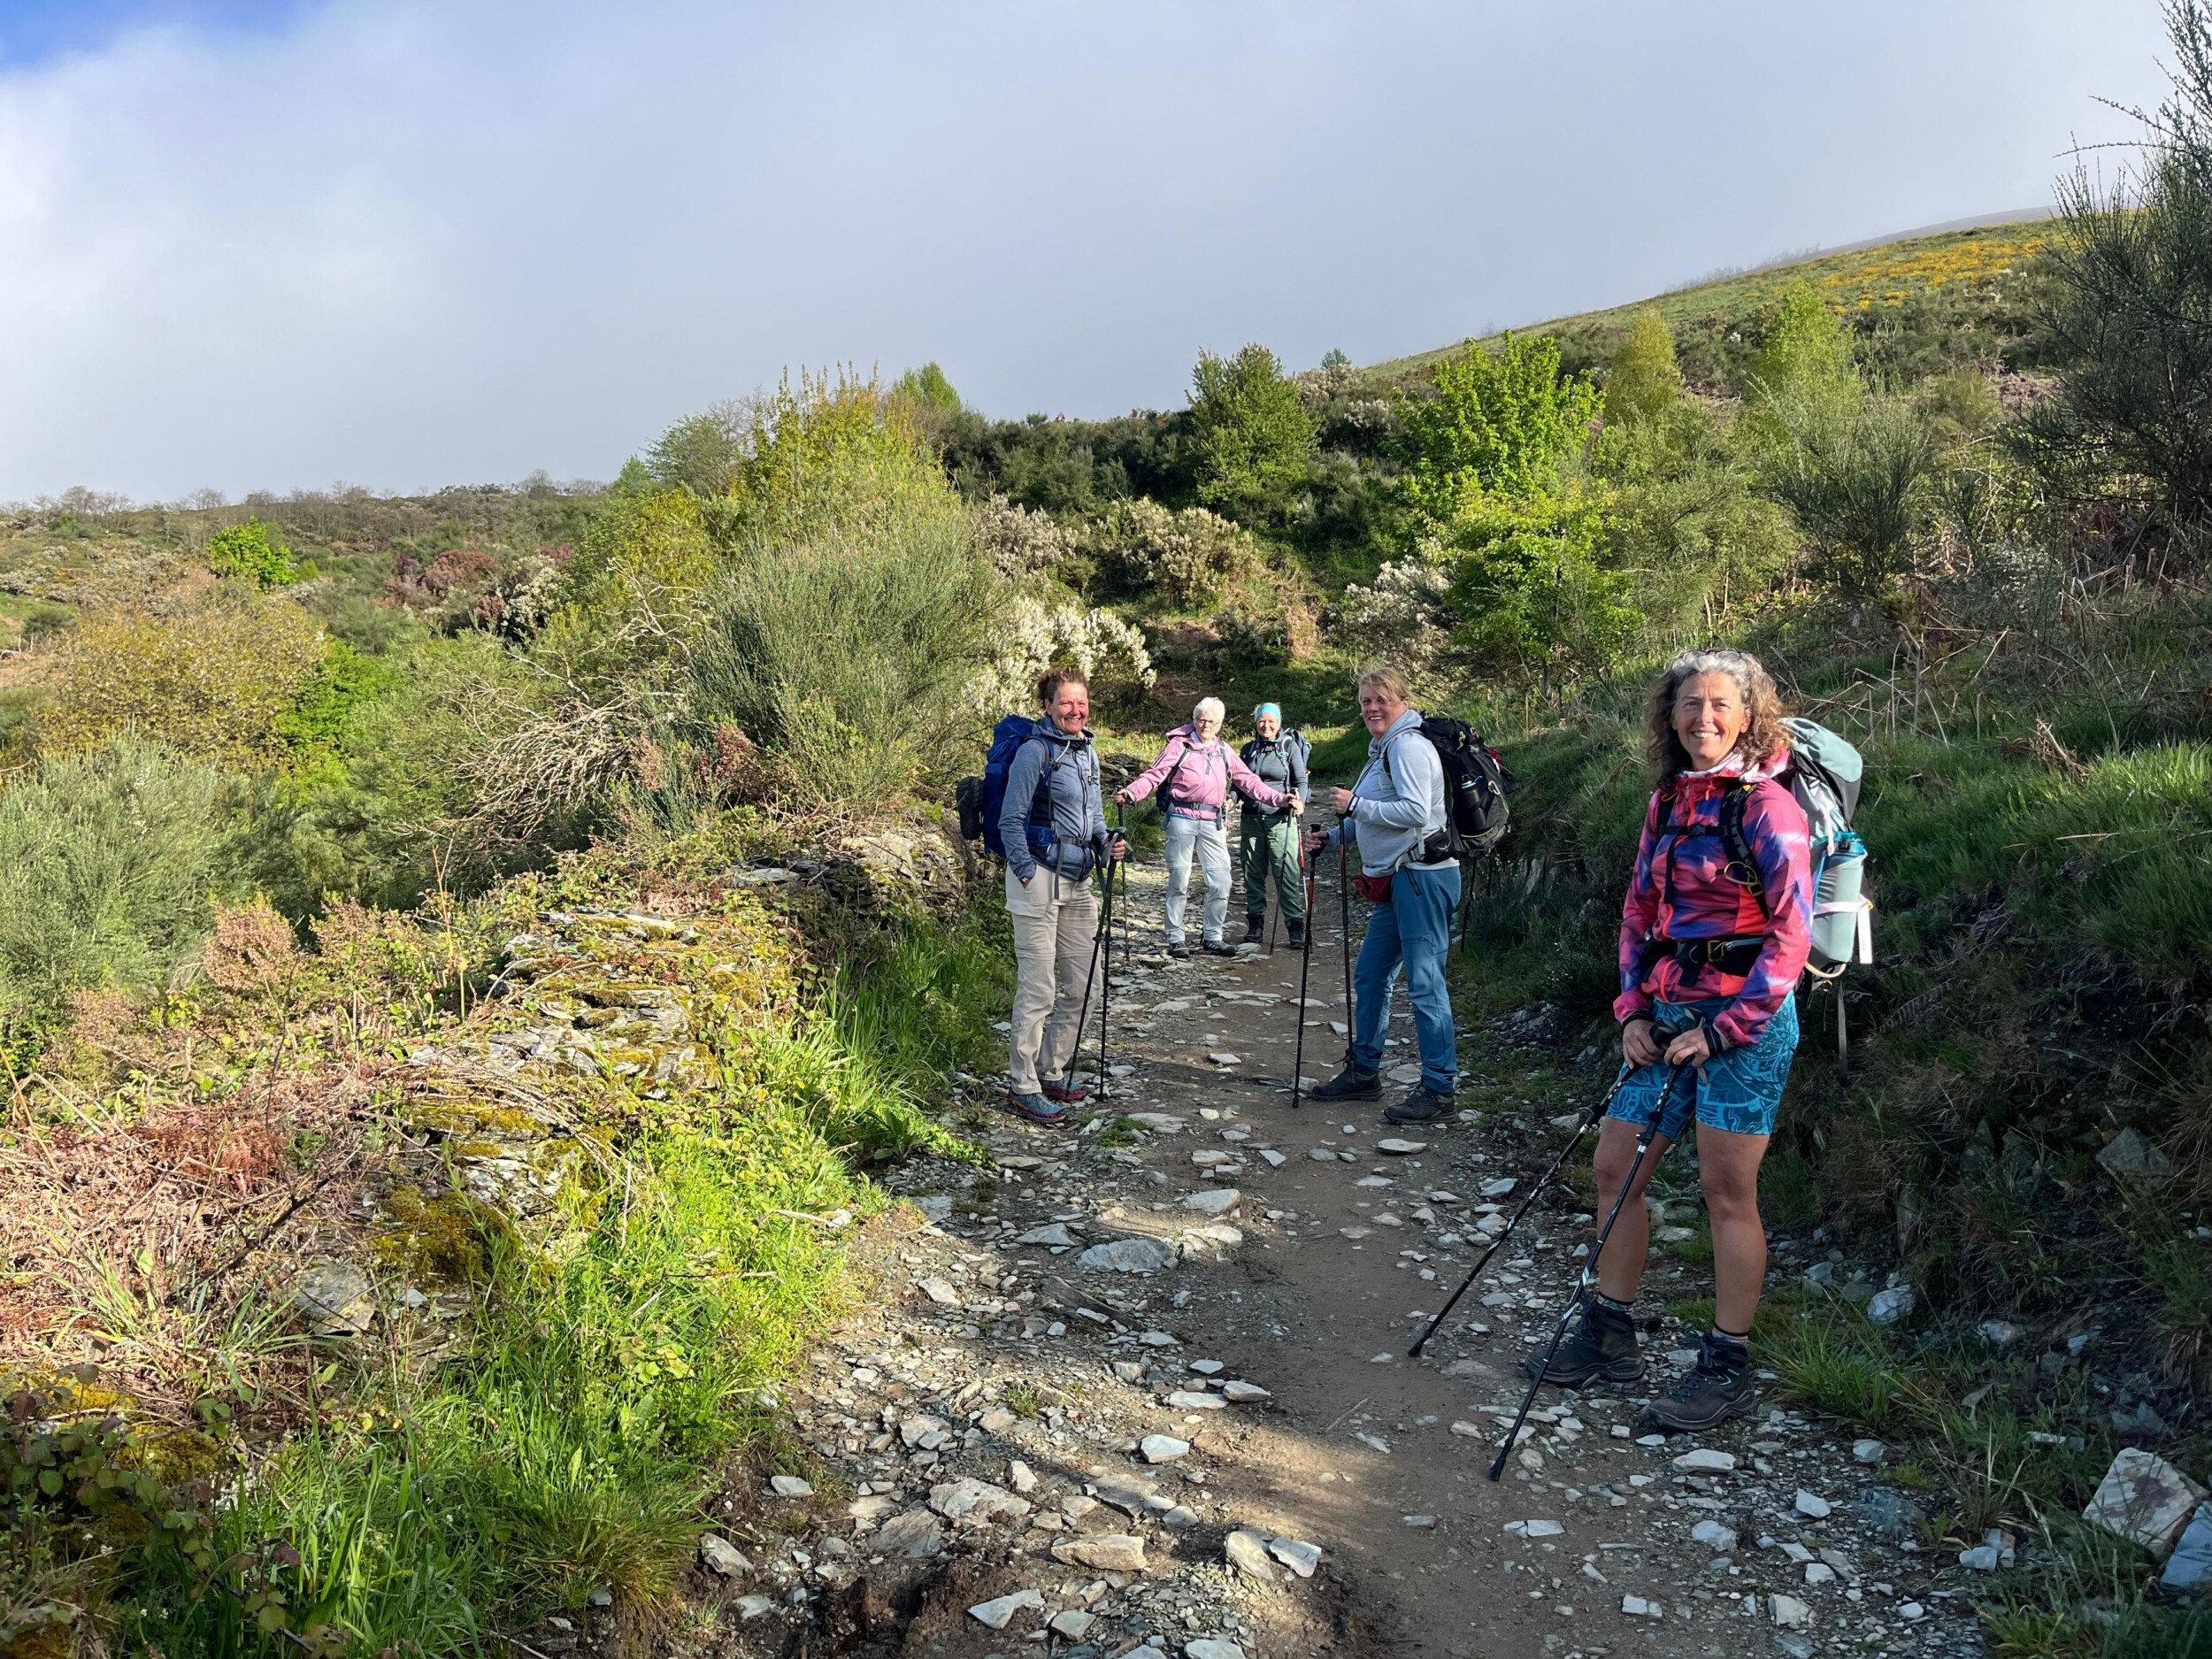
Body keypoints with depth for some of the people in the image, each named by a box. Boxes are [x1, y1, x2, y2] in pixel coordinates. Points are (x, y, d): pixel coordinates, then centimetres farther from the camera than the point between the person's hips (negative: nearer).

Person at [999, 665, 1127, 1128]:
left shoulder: (1087, 751, 13)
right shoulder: (1035, 751, -11)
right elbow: (1010, 821, -12)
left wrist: (1106, 845, 5)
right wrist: (1028, 874, -14)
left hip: (1078, 881, 9)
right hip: (1039, 881, -8)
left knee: (1078, 986, 14)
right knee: (1038, 990, -6)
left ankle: (1052, 1072, 29)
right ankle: (1022, 1088, 4)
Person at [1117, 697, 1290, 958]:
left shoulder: (1224, 752, 16)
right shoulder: (1180, 744, 2)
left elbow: (1249, 782, 17)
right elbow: (1154, 774, -6)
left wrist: (1280, 799, 8)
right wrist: (1130, 793, -23)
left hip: (1213, 822, 4)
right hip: (1182, 818, -4)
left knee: (1221, 882, 1)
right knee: (1179, 879, 0)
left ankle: (1212, 936, 15)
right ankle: (1175, 938, 10)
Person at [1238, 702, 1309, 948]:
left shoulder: (1290, 747, 3)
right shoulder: (1248, 750, 14)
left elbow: (1301, 781, 1)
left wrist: (1300, 802, -17)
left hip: (1281, 819, -4)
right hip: (1251, 819, 4)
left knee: (1287, 875, -8)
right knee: (1253, 874, 6)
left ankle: (1295, 927, -5)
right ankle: (1255, 925, 15)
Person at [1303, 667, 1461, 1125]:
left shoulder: (1409, 746, -11)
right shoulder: (1383, 749, 20)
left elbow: (1414, 812, -23)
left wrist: (1355, 804, -16)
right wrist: (1331, 838, 15)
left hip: (1423, 876, -11)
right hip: (1397, 880, 11)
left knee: (1424, 982, -8)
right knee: (1370, 976, 15)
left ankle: (1440, 1089, -3)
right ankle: (1364, 1071, 27)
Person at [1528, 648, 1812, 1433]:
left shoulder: (1767, 805, -11)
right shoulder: (1667, 803, 11)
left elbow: (1791, 933, -14)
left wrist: (1723, 1029, -15)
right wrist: (1633, 1010, 5)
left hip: (1744, 1019, -7)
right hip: (1667, 1014, 8)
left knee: (1727, 1191, -1)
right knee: (1614, 1168, 10)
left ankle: (1727, 1367, 13)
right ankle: (1609, 1333, 26)